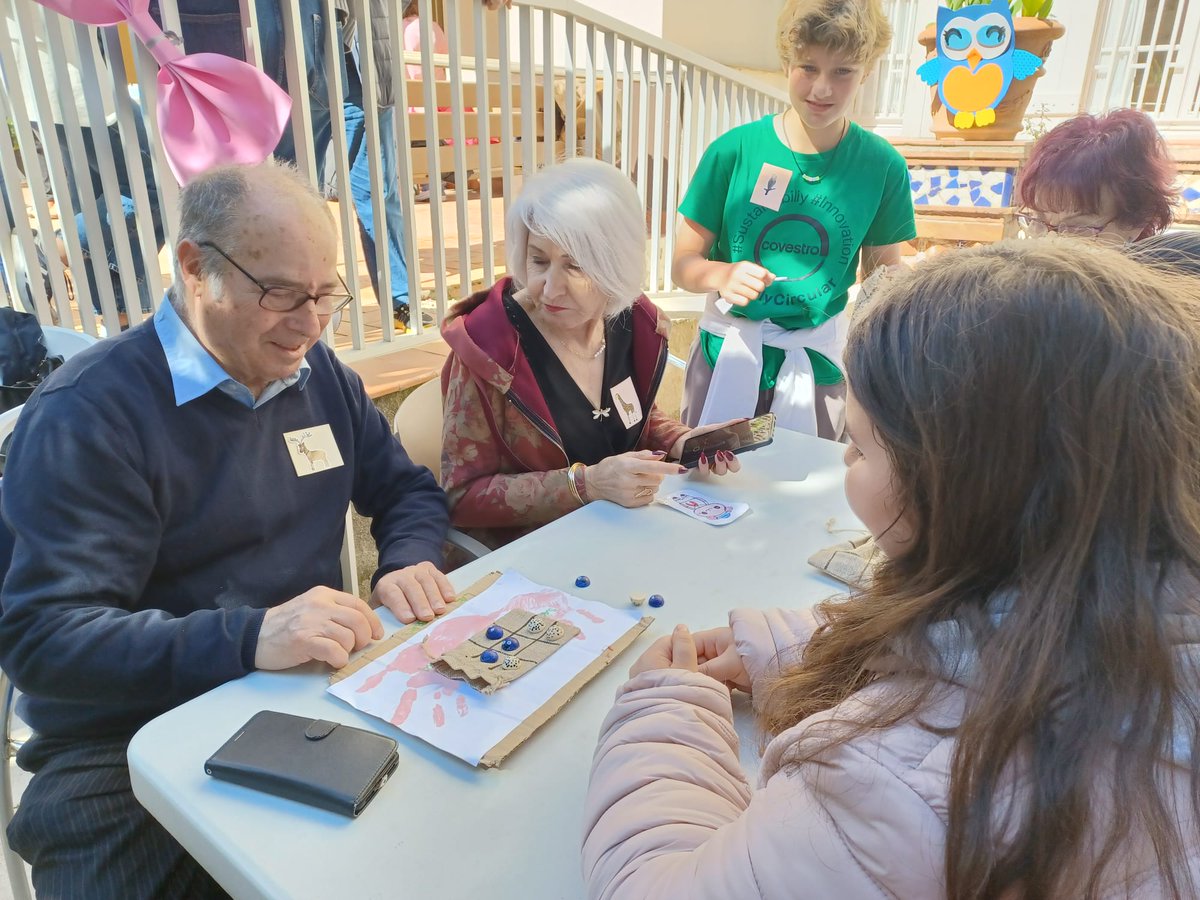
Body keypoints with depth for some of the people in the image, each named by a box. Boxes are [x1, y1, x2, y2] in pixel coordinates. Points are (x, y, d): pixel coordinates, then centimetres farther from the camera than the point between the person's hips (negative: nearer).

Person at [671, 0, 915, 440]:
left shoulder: (882, 166, -6)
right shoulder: (733, 150, -10)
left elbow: (884, 271, 6)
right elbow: (684, 263, -6)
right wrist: (722, 276, -26)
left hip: (818, 365, 1)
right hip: (727, 353, -1)